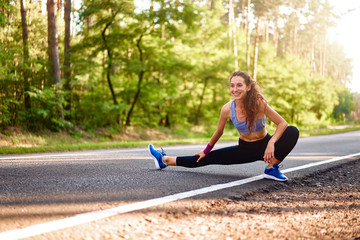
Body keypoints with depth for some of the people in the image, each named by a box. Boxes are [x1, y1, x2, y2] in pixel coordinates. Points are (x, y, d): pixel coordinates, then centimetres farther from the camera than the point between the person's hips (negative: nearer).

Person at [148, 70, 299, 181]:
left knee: (292, 132, -28)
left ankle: (272, 168, -18)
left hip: (264, 146, -2)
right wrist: (206, 151, 13)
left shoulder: (259, 103, -26)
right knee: (206, 159, -3)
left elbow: (282, 123, -20)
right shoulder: (227, 109, -17)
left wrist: (272, 143, -35)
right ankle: (165, 160, 11)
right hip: (244, 148, 2)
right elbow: (218, 132, 2)